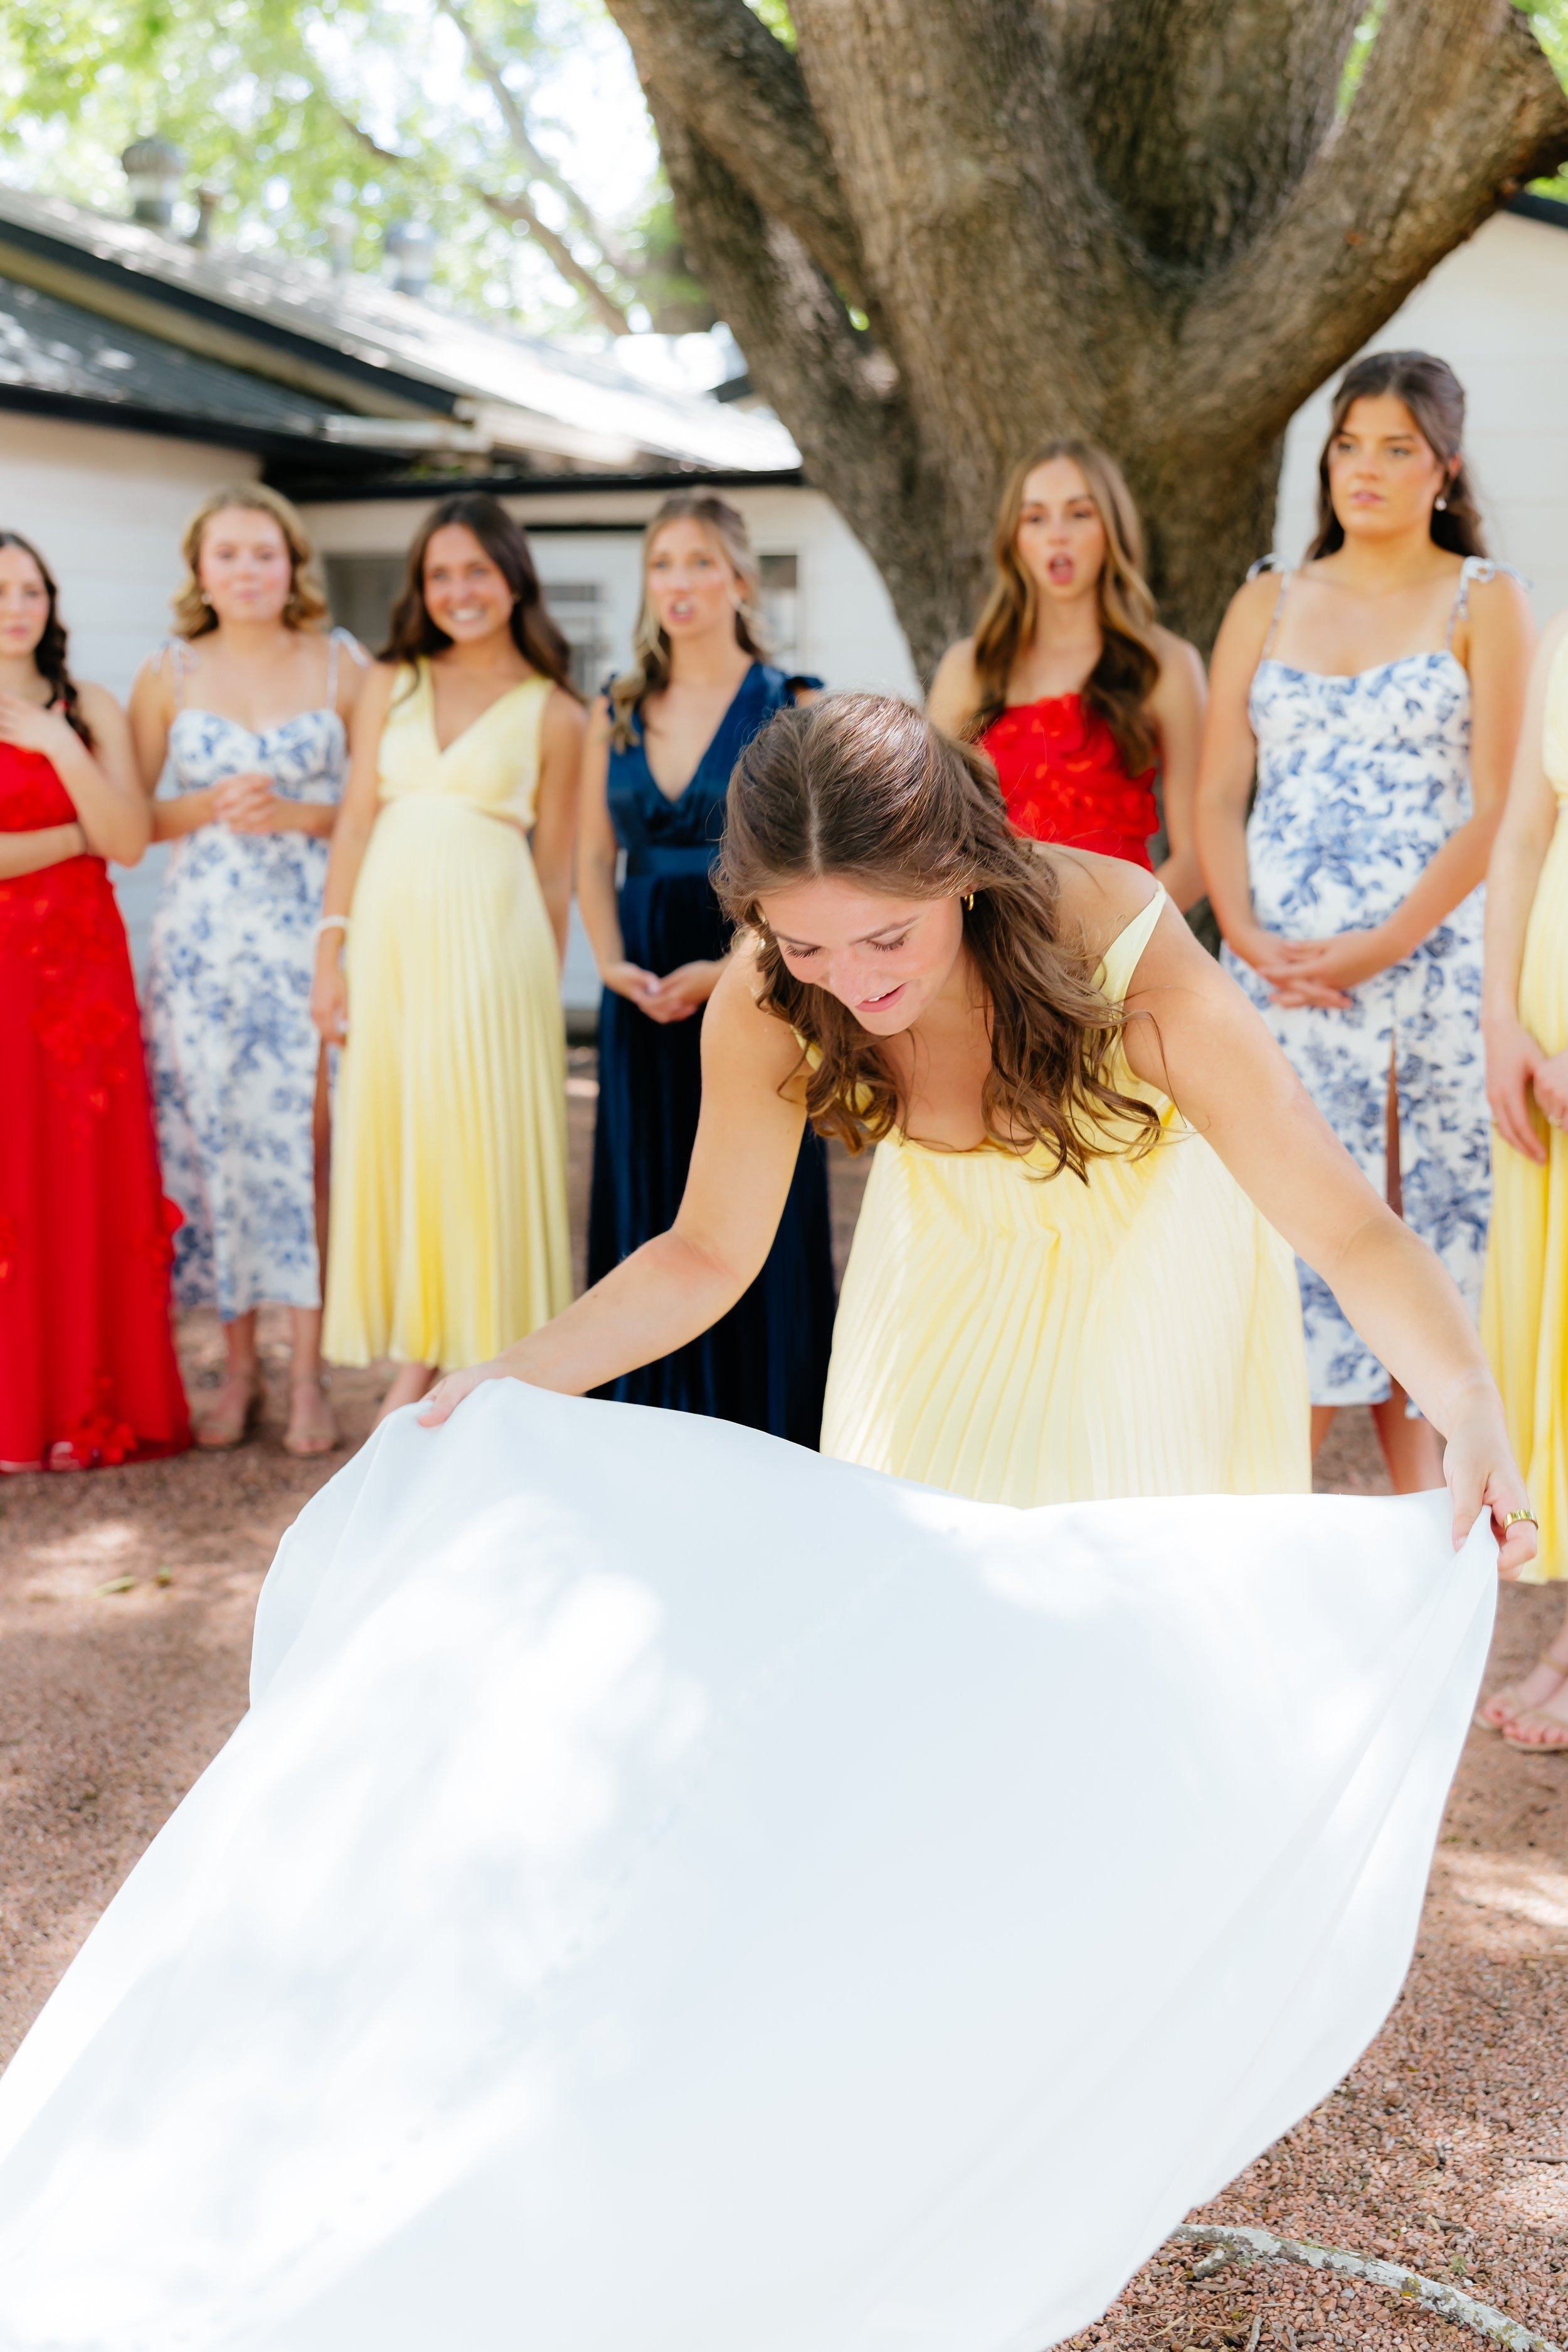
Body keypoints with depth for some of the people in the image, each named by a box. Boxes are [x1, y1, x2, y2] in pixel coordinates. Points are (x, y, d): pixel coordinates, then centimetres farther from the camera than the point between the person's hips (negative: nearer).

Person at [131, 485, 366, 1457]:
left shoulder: (342, 666, 3)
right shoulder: (169, 675, 6)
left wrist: (298, 814, -11)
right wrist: (211, 806, -9)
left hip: (310, 928, -1)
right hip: (200, 930, 2)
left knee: (305, 1140, -6)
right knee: (211, 1138, 2)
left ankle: (309, 1372, 3)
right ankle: (239, 1366, 15)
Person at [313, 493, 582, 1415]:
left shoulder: (553, 714, 4)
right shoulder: (392, 685, 12)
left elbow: (555, 868, 6)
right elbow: (356, 822, 9)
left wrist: (546, 987, 4)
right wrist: (332, 949, 2)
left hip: (488, 938, -3)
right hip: (390, 932, 3)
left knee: (483, 1139, -3)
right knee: (393, 1133, 4)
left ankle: (490, 1357, 6)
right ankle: (415, 1354, 13)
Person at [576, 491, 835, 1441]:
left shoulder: (792, 709, -2)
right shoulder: (618, 713, 11)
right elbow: (594, 856, 12)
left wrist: (731, 969, -18)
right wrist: (614, 961, -6)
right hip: (644, 996, 4)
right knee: (647, 1215, 6)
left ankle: (767, 1429, 8)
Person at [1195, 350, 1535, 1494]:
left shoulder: (1486, 602, 4)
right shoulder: (1268, 604, 13)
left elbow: (1496, 810, -5)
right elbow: (1216, 797, 8)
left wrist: (1380, 948, -14)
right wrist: (1248, 938, -8)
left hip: (1433, 961, -2)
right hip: (1280, 968, 2)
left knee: (1429, 1230, 1)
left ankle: (1427, 1521, 12)